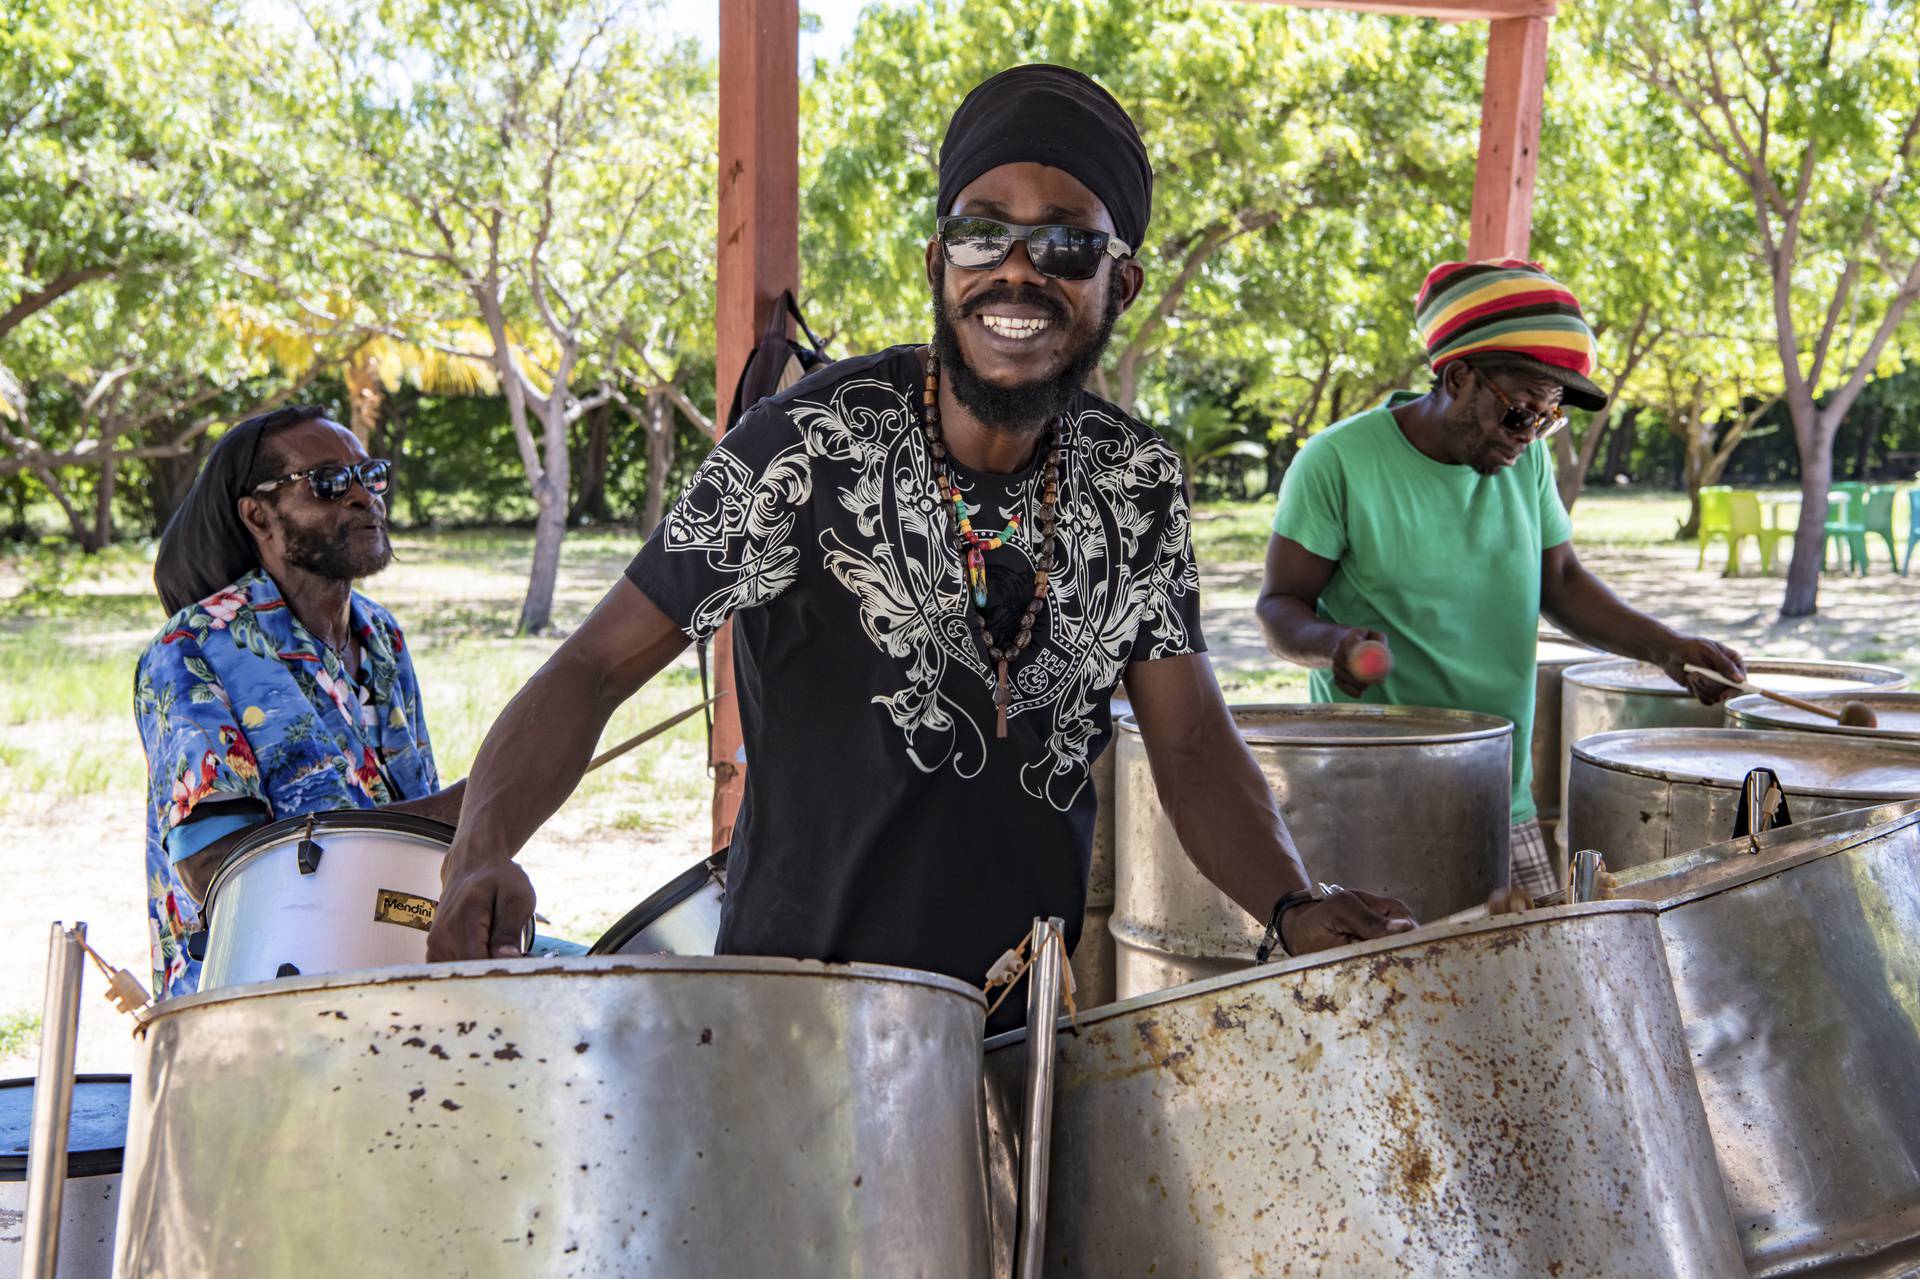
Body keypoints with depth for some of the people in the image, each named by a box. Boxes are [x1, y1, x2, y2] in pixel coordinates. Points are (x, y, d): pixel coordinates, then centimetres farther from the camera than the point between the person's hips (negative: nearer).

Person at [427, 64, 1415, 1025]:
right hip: (797, 997, -4)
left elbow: (1192, 743, -2)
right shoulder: (817, 443, -15)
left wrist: (1295, 908, -21)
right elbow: (596, 666, -15)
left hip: (1035, 1012, 4)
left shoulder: (1137, 484, -2)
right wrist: (482, 851, -32)